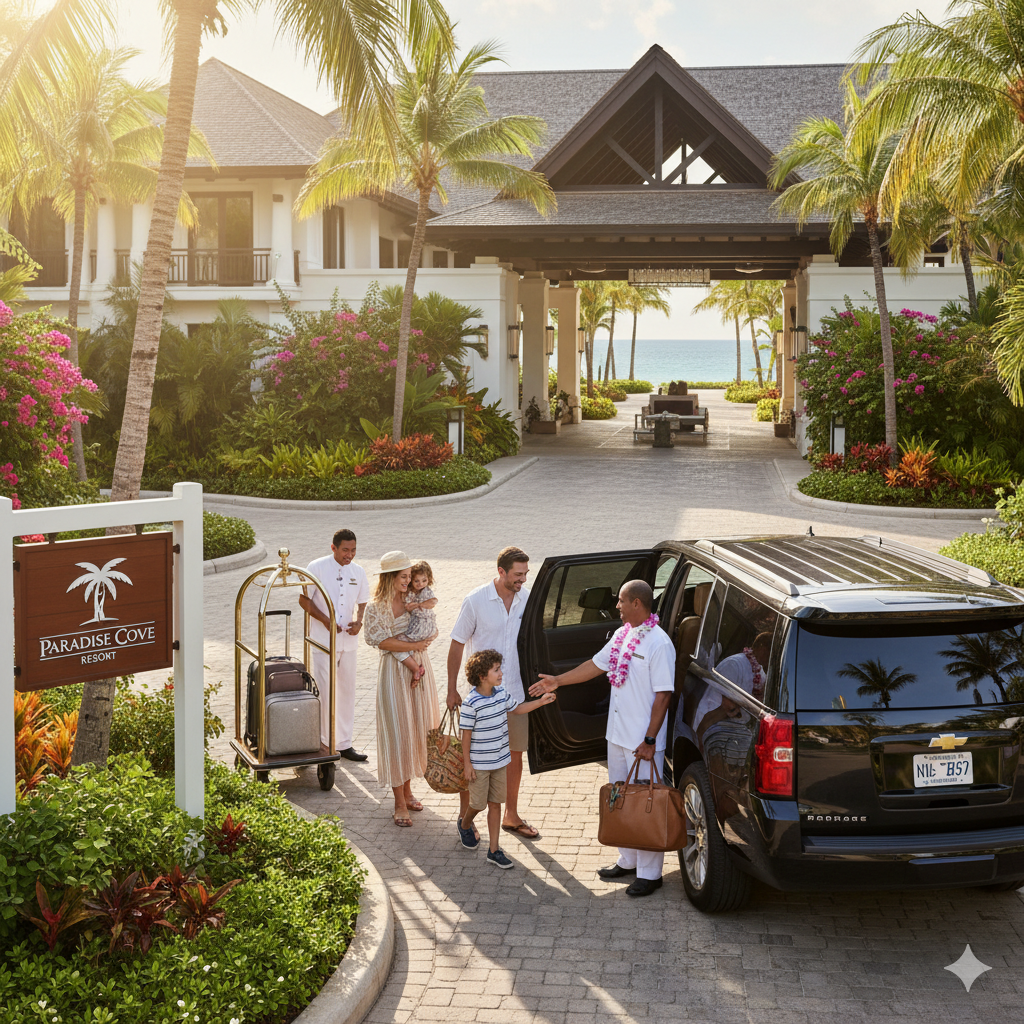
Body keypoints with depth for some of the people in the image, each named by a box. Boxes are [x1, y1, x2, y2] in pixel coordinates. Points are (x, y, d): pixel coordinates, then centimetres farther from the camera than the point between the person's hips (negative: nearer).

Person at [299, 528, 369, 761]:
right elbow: (304, 600, -4)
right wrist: (325, 620, -16)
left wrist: (358, 621, -5)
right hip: (323, 639, -5)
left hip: (348, 640, 5)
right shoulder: (317, 568, -8)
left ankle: (344, 743, 18)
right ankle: (326, 742, 7)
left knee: (347, 691, 9)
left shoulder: (358, 572, 6)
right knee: (325, 691, -4)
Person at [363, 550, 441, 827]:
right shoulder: (376, 608, -9)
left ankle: (408, 790, 25)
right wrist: (415, 645, -14)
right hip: (394, 672, -5)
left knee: (416, 730, 10)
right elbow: (383, 641, -16)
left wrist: (426, 639, -8)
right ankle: (400, 803, 4)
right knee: (397, 733, -3)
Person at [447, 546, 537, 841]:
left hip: (516, 693, 4)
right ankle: (465, 814, 21)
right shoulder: (476, 601, -11)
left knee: (515, 753, 12)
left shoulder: (529, 599, -1)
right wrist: (452, 689, -5)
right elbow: (457, 645, -5)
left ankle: (511, 816, 27)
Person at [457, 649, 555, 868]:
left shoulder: (502, 694, -1)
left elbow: (517, 709, 18)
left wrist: (541, 702, 9)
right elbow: (466, 735, -15)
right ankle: (465, 824, 42)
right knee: (478, 804, 8)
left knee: (495, 804, 9)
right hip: (479, 764, -6)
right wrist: (467, 764, -12)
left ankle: (494, 850, 16)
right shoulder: (471, 704, -21)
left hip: (500, 760, 6)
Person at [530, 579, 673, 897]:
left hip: (643, 741, -9)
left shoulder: (658, 643, -18)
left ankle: (650, 873, 7)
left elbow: (663, 695, -19)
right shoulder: (623, 635, 9)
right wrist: (557, 681, 23)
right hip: (617, 735, 9)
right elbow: (597, 664, 22)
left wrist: (650, 740, -20)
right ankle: (628, 861, 31)